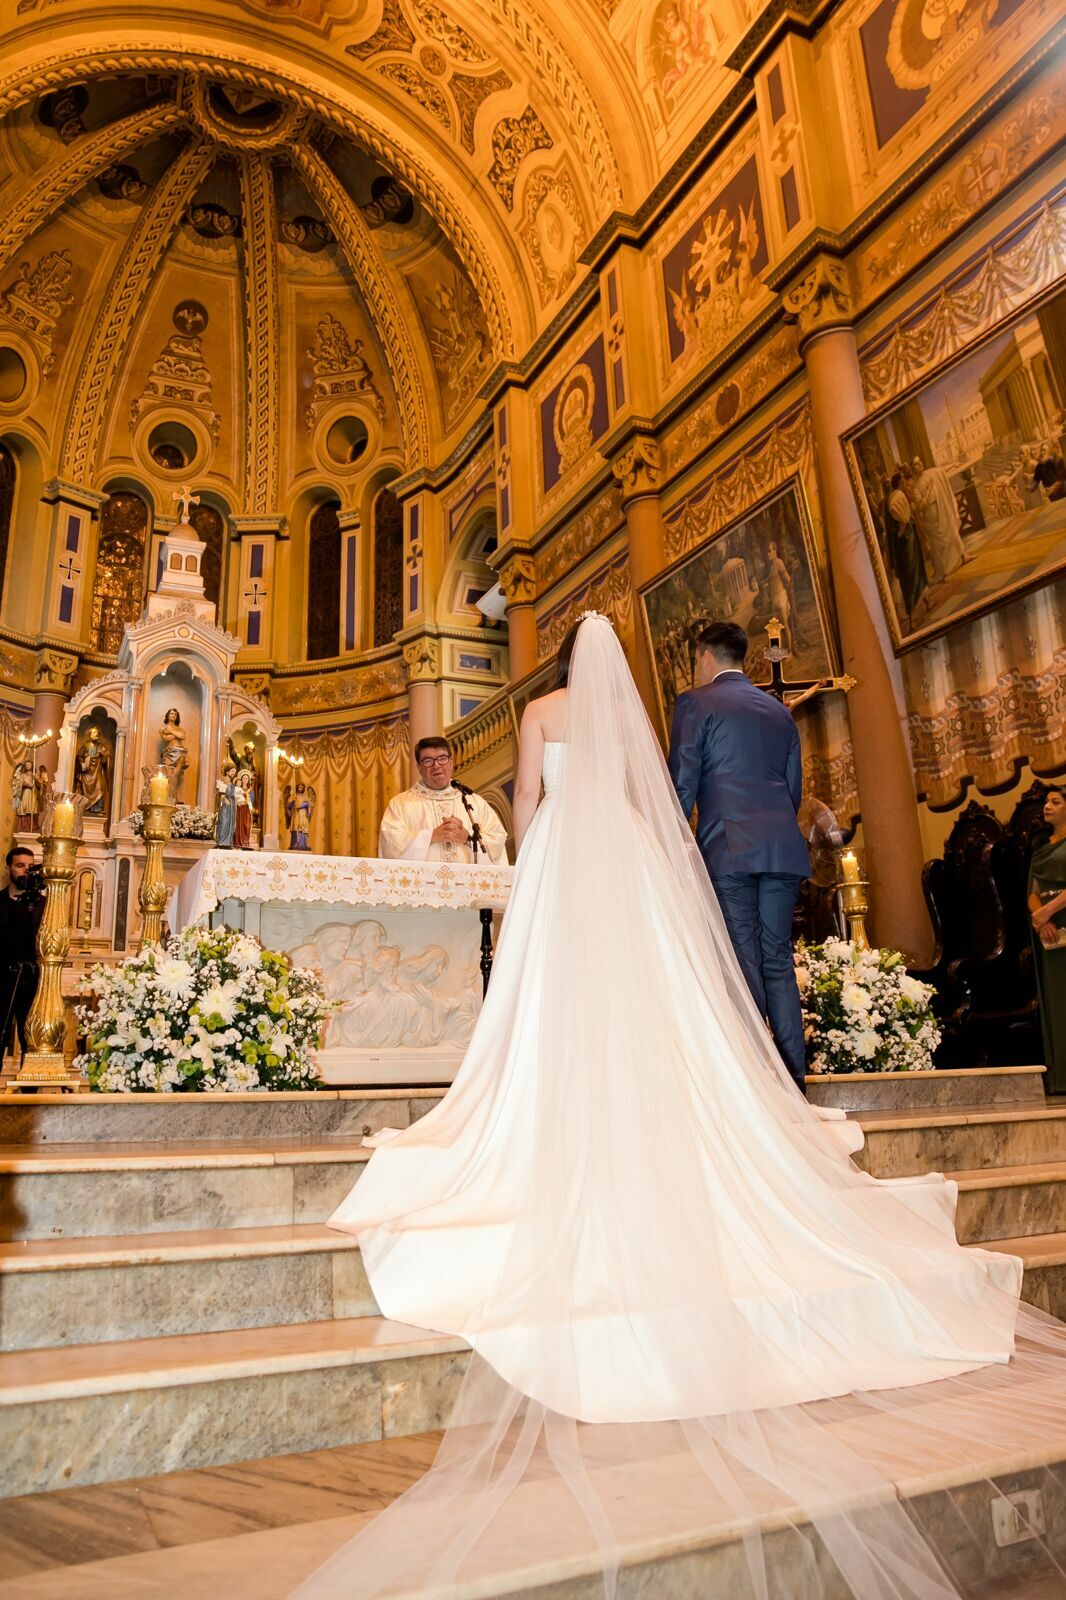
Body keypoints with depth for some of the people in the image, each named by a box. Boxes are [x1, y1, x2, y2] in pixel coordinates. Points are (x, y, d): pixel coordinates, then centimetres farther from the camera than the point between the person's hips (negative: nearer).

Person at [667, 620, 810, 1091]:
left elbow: (682, 786, -3)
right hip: (784, 848, 5)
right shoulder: (779, 711, 20)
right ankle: (794, 1078, 6)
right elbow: (794, 789, 21)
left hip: (728, 849, -5)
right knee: (778, 962, 7)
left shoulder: (695, 703, 3)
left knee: (744, 963, -4)